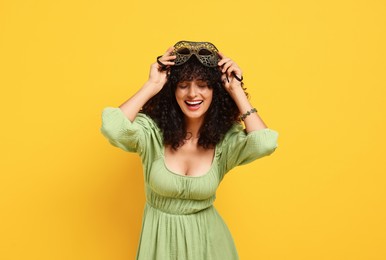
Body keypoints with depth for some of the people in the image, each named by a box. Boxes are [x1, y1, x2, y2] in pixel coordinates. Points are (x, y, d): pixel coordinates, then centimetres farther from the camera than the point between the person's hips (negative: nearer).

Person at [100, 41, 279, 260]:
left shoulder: (226, 138, -14)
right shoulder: (153, 130, -18)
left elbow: (265, 144, -33)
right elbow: (112, 128, -36)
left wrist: (237, 91, -25)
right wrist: (151, 87, -27)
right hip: (160, 236, 0)